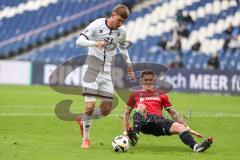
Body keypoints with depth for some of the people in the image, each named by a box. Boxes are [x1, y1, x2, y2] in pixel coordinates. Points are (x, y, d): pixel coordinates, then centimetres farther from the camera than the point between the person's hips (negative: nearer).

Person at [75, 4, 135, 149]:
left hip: (107, 72, 5)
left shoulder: (122, 31, 1)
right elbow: (79, 41, -17)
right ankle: (86, 138, 5)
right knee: (90, 106, -15)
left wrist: (129, 65, 26)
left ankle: (83, 119, 31)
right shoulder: (97, 25, -12)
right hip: (92, 69, -5)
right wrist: (95, 43, -34)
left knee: (106, 110, 2)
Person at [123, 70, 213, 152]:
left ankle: (195, 146, -55)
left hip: (159, 120, 2)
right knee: (141, 106, -33)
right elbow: (127, 113, 22)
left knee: (179, 127, -27)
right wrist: (125, 131, 9)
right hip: (143, 122, -2)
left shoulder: (160, 94, 24)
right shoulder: (135, 94, 21)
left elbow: (173, 113, 21)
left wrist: (188, 128, 13)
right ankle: (134, 135, -53)